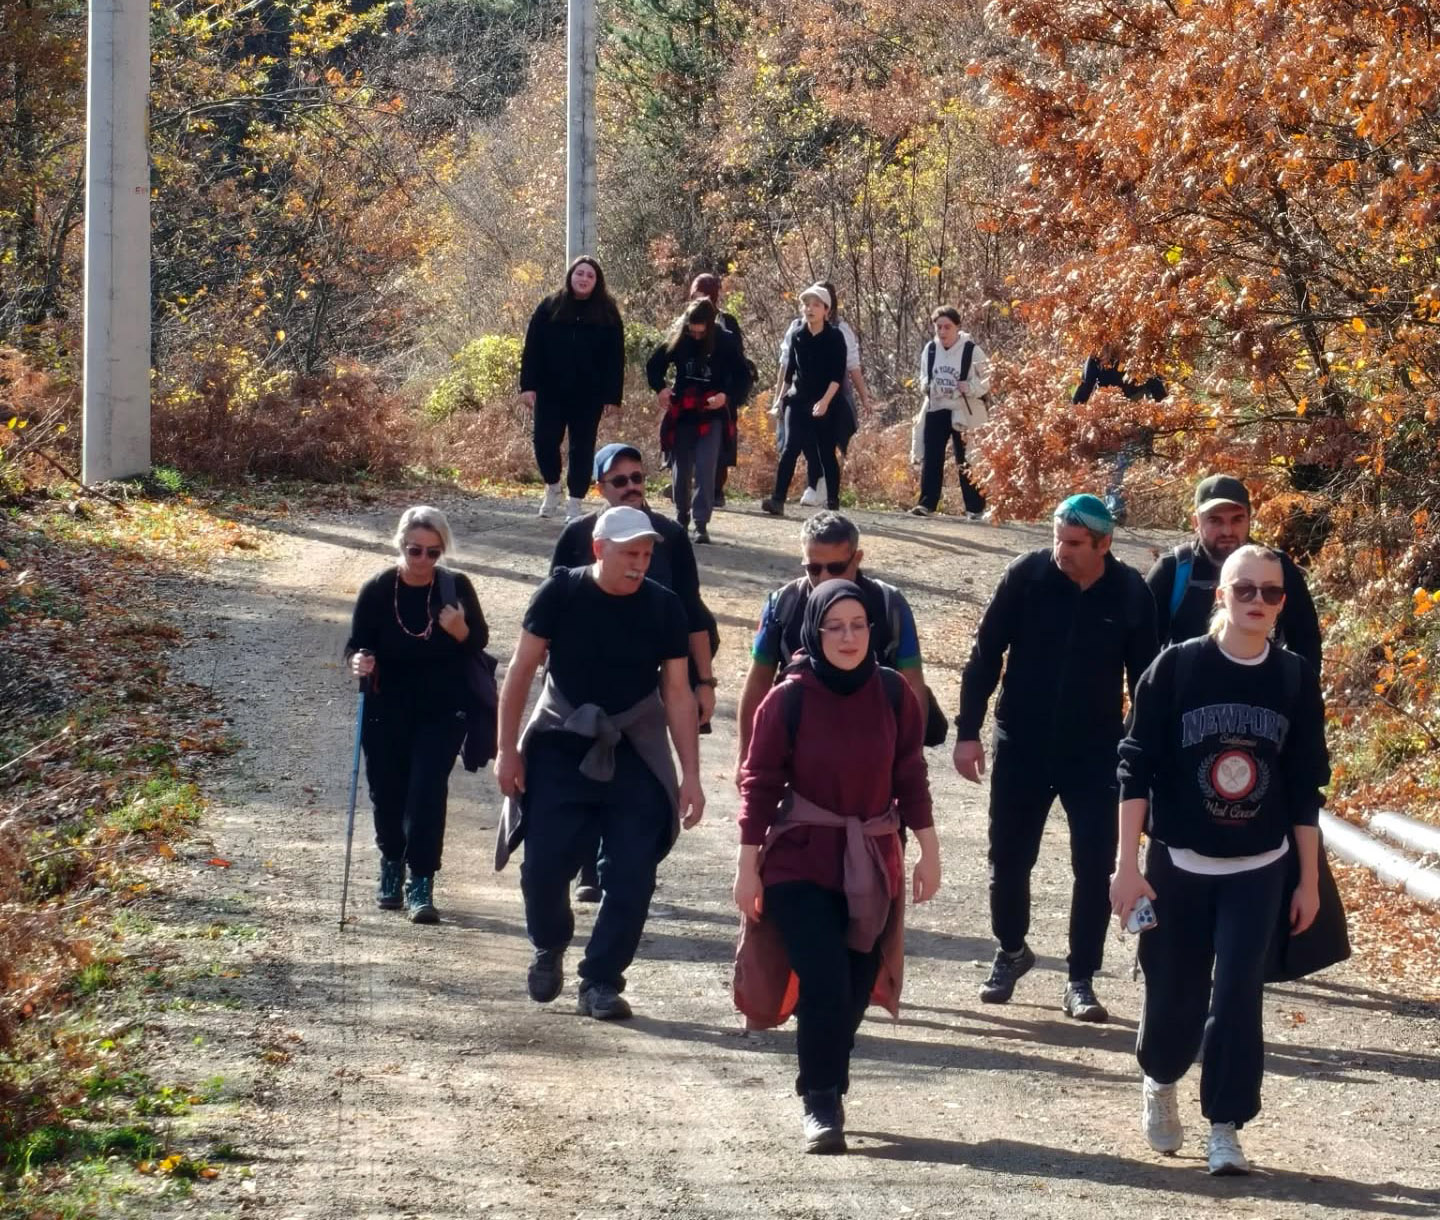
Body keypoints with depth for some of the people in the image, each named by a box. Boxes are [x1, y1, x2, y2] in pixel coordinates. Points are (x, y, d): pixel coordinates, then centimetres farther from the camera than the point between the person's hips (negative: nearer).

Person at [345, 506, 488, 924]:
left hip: (442, 709, -1)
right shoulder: (377, 590, -11)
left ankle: (421, 884, -7)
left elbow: (479, 642, -2)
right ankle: (392, 865, 36)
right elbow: (357, 644, -2)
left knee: (427, 791, -11)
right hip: (387, 709, 1)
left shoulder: (456, 587, -11)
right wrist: (359, 661, -25)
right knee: (388, 791, 9)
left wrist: (460, 631, -24)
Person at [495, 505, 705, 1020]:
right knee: (543, 866, -5)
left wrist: (690, 775, -3)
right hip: (560, 748, -1)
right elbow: (521, 670, -1)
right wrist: (507, 748, -4)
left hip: (635, 758, 1)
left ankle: (601, 981, 8)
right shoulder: (561, 594, -7)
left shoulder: (663, 608, -4)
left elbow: (678, 694, 0)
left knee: (631, 877, -5)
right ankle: (549, 949, 25)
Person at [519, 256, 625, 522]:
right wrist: (528, 385, -8)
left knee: (582, 448, 4)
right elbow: (532, 348, 0)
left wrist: (613, 395, -6)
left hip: (589, 395, 0)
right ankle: (552, 486, 24)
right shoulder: (550, 308, 1)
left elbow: (615, 358, 0)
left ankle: (575, 503, 13)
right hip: (551, 392, 0)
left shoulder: (607, 314, 1)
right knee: (545, 441, -3)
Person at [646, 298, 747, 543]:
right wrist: (660, 388, -7)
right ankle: (682, 518, 28)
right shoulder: (677, 341, -2)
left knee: (705, 470, -11)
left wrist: (726, 395, -19)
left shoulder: (724, 344, -8)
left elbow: (741, 376, -2)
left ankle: (701, 523, -12)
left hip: (711, 416, -3)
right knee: (681, 469, 11)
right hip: (681, 415, 3)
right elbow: (654, 365, 10)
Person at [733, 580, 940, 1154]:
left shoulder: (892, 693, -2)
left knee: (856, 987, 6)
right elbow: (760, 783, -5)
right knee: (825, 982, -15)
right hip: (801, 863, -3)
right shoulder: (789, 698, -10)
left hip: (872, 864, 3)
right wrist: (748, 865, -5)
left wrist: (928, 849, 6)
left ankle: (826, 1093, 24)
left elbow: (910, 776, 7)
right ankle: (820, 1106, -6)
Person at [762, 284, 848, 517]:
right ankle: (778, 500, -18)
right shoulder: (798, 336, 7)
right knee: (790, 449, -11)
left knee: (826, 453, 4)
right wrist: (781, 397, 18)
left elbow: (838, 375, -10)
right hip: (798, 401, 2)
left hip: (825, 404, -2)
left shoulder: (834, 338, -4)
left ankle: (832, 502, 15)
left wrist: (825, 401, -21)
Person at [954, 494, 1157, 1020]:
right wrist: (968, 732, -5)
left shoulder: (1131, 594, -8)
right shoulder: (1027, 576, -10)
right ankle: (1011, 951, 35)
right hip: (1021, 747, 0)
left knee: (1094, 868, -2)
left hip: (1094, 754, 0)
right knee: (1009, 858, 10)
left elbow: (1145, 680, 2)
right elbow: (985, 656, -3)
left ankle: (1081, 981, 8)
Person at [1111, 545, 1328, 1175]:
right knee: (1174, 994, 8)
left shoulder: (1295, 680, -3)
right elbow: (1136, 768, -7)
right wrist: (1127, 864, -12)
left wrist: (1309, 880, 5)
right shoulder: (1176, 667, -10)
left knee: (1238, 996, -7)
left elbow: (1305, 788, 4)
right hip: (1178, 863, -1)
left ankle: (1226, 1128, 3)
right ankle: (1159, 1081, 39)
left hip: (1258, 870, 1)